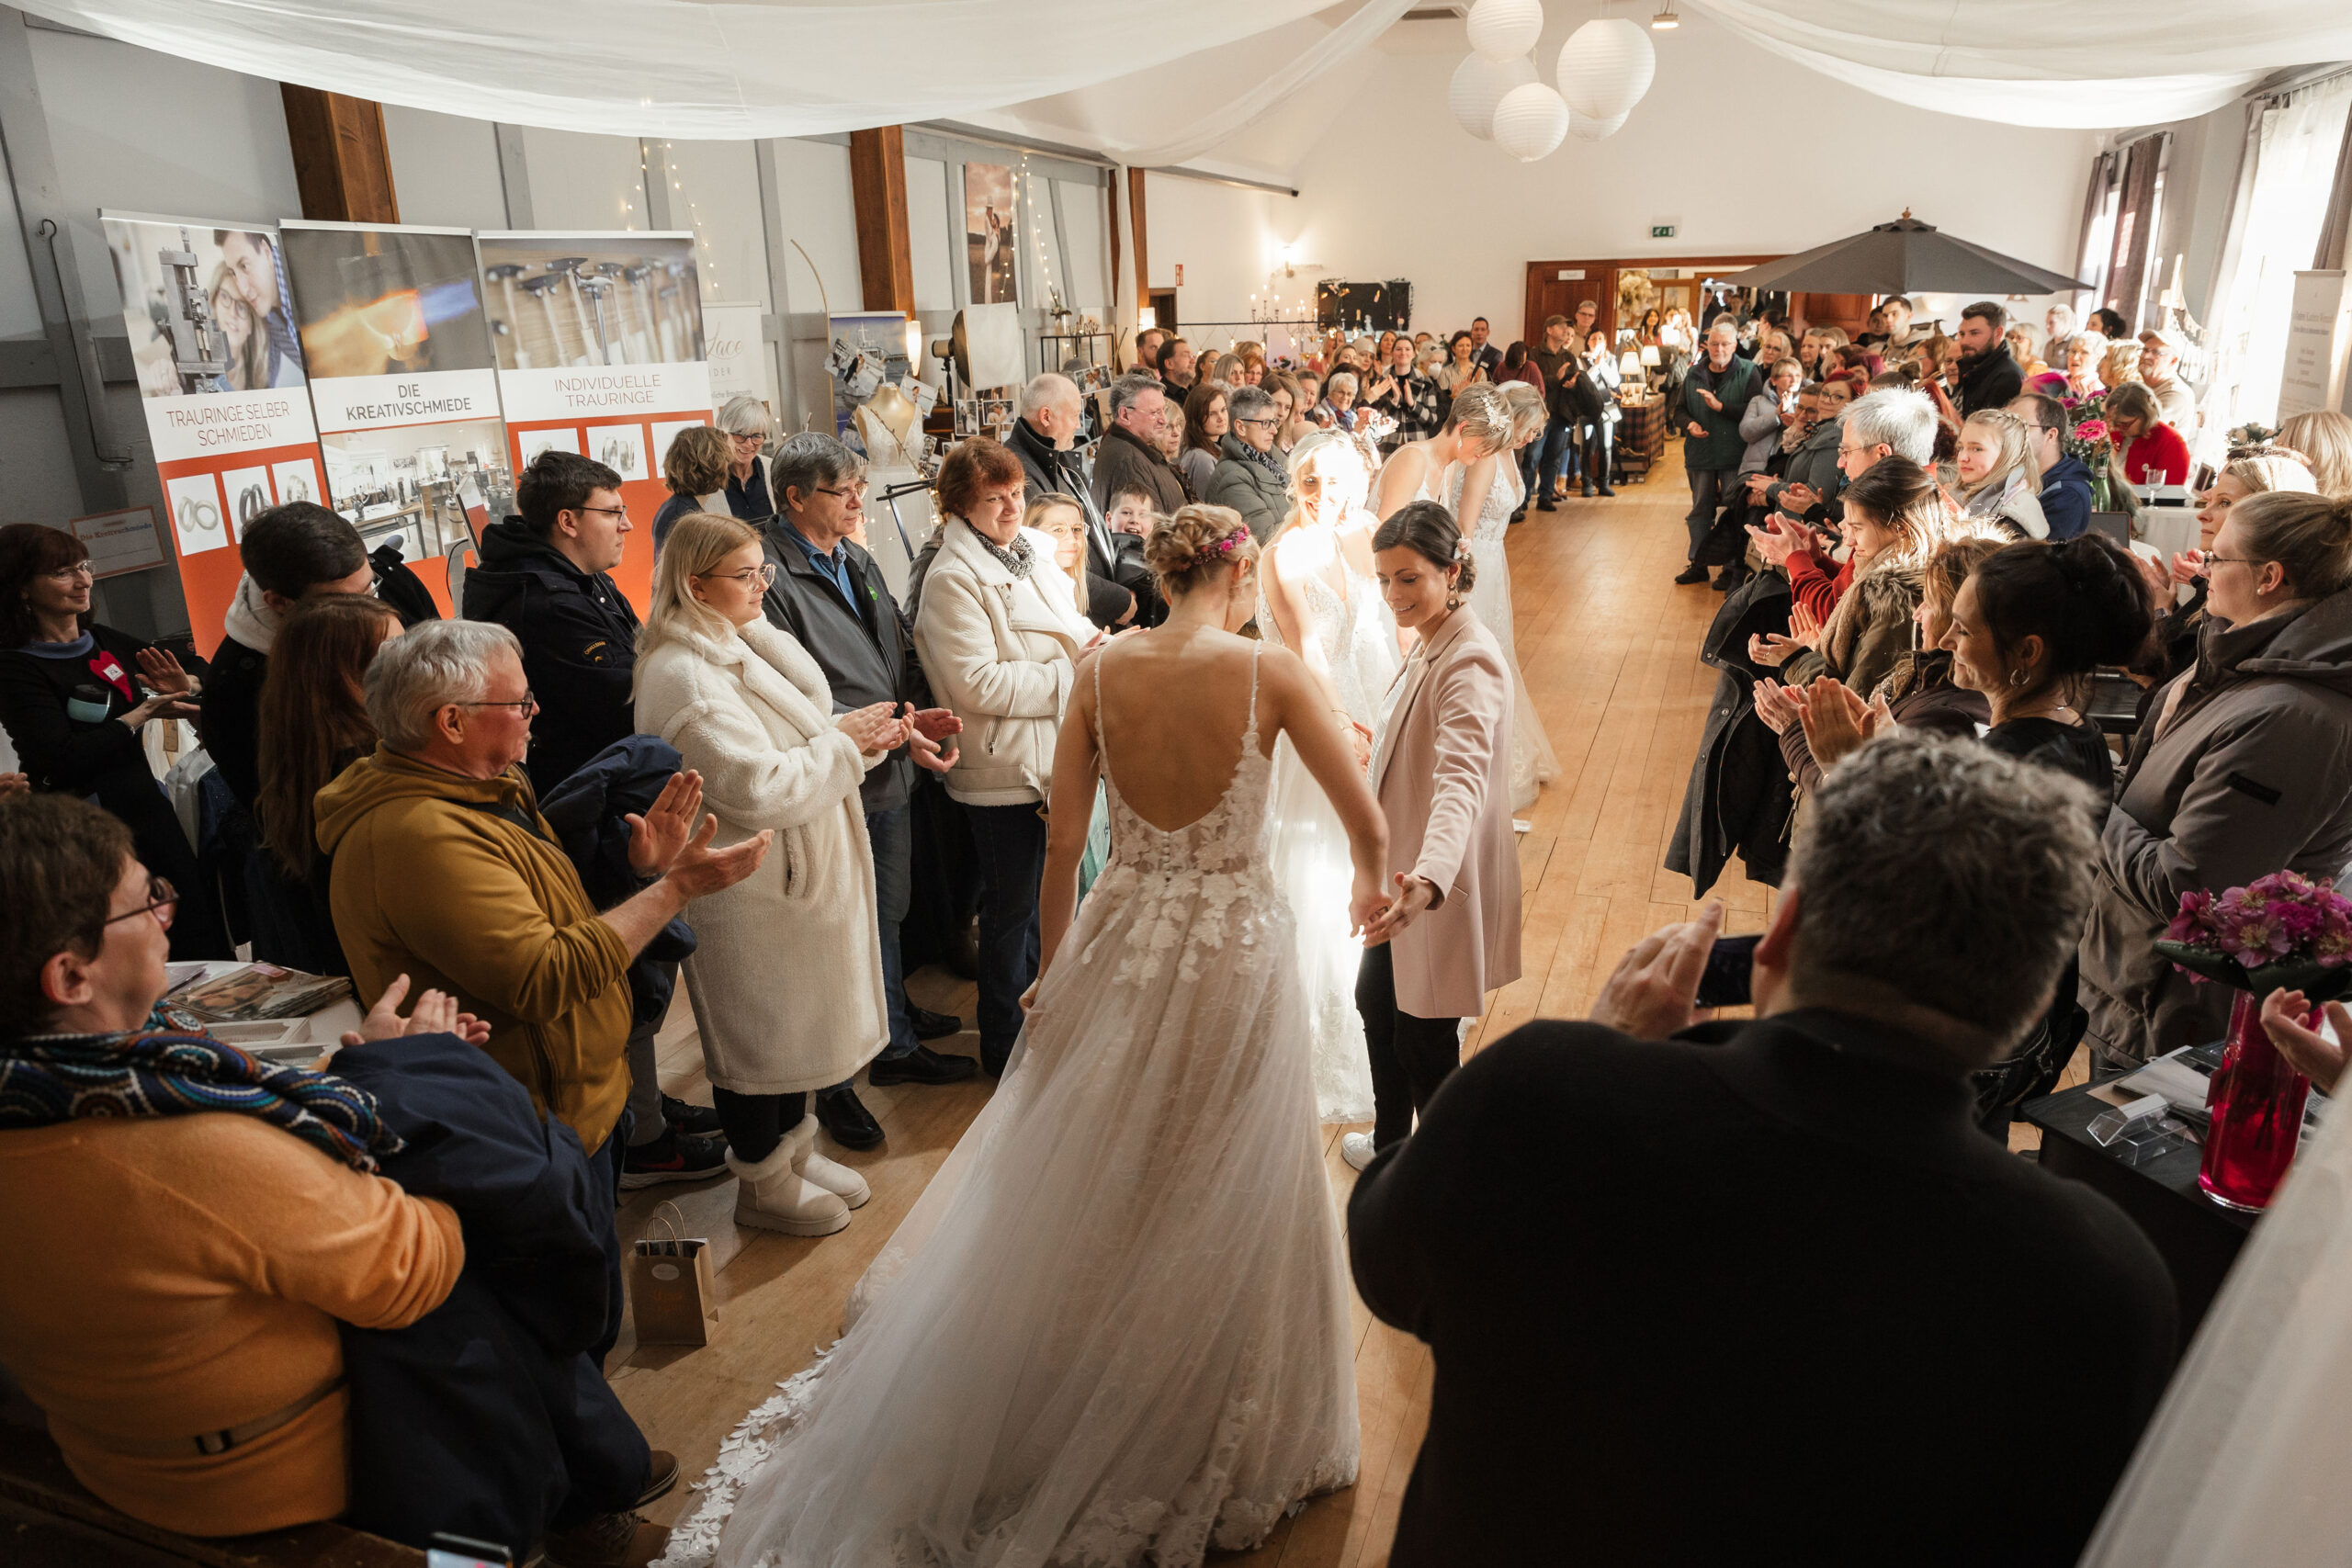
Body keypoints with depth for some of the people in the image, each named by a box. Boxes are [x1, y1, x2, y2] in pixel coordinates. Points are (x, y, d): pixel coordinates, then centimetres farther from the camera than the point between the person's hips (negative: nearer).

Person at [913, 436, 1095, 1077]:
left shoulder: (1030, 554, 11)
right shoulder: (953, 578, -15)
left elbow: (1064, 630, 23)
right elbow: (976, 684, -23)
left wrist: (1090, 640, -1)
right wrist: (1069, 675, -18)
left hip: (1055, 756, 8)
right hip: (1004, 767, -8)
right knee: (1011, 909, 6)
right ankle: (1004, 1050, 23)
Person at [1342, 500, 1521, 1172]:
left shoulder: (1471, 662, -26)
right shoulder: (1430, 643, 4)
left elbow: (1461, 778, -42)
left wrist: (1429, 878, -57)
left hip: (1441, 884, -10)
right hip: (1405, 870, 10)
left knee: (1424, 1039, 4)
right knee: (1377, 1003, 24)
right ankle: (1391, 1142, 47)